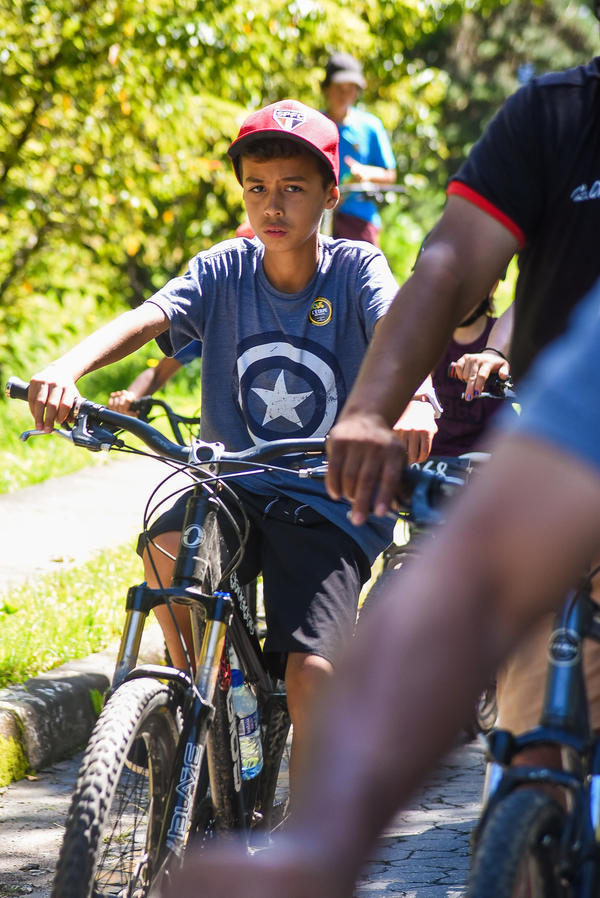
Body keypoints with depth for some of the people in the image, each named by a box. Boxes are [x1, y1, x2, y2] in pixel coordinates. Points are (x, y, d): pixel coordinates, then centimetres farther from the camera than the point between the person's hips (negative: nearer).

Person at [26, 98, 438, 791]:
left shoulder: (354, 269, -5)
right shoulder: (227, 270, -1)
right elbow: (146, 318, -17)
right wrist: (67, 368, -38)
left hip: (328, 507, -2)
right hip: (233, 487, 2)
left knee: (311, 672, -19)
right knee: (164, 552, -30)